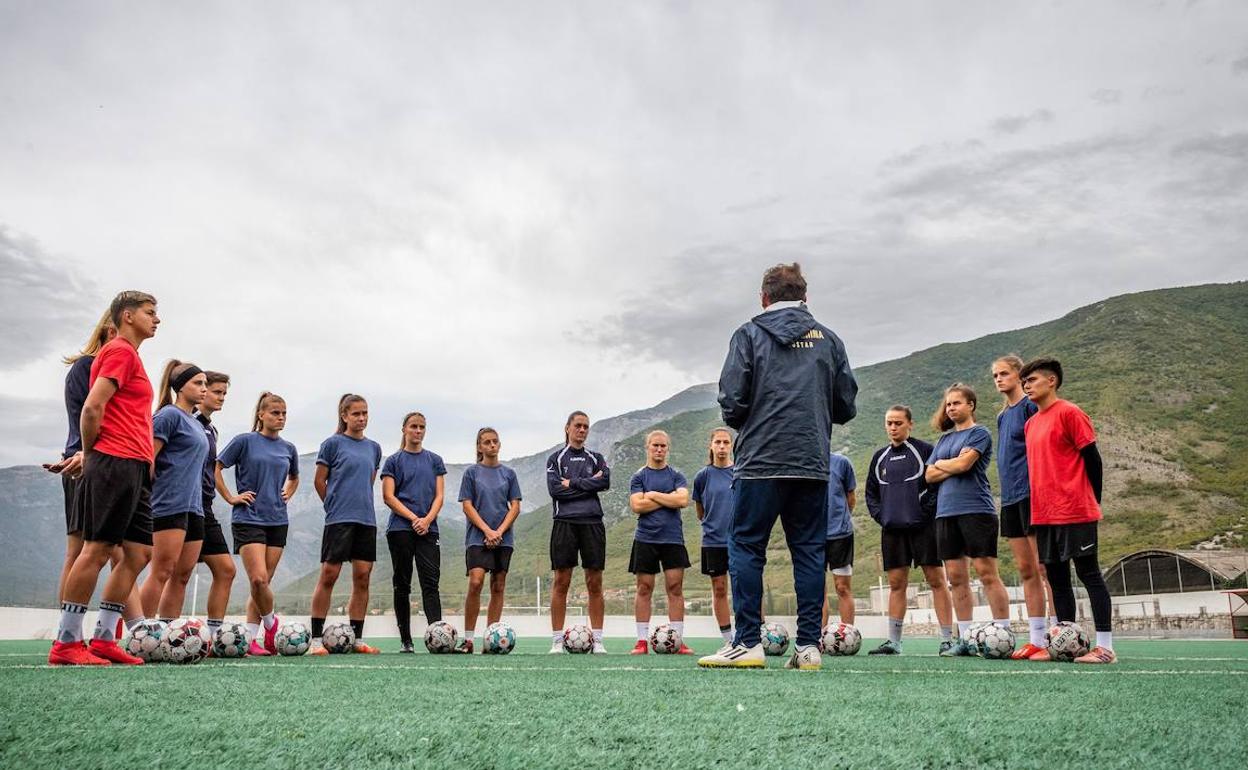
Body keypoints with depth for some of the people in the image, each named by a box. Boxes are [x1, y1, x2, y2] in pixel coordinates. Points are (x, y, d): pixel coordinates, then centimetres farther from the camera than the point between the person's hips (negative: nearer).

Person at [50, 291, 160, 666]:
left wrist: (90, 456, 17)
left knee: (138, 554, 7)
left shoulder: (129, 355, 23)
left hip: (135, 468, 9)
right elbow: (92, 407, -14)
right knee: (96, 549, -7)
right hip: (117, 463, -9)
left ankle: (103, 639, 12)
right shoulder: (120, 351, -6)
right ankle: (66, 643, -1)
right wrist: (91, 455, -4)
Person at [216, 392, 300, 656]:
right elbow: (215, 468, -1)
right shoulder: (245, 441, -3)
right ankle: (271, 622, 12)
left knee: (263, 582, 4)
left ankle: (250, 639, 13)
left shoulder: (288, 449, 11)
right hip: (248, 518, -4)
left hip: (277, 521, 5)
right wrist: (231, 498, -3)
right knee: (258, 579, -15)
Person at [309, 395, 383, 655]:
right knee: (329, 575, -4)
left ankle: (357, 639, 11)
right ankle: (316, 639, 3)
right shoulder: (333, 443, -1)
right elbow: (319, 481, 2)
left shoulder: (374, 448, 13)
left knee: (362, 577, 4)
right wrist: (335, 506, 8)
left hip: (366, 520, 5)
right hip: (339, 519, -5)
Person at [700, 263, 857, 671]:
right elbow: (846, 405, 11)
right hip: (814, 464, 4)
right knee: (810, 550, 7)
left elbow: (731, 399, -6)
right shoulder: (828, 339, 12)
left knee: (745, 547, 1)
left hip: (761, 459, -3)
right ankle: (808, 645, 6)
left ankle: (747, 643, -3)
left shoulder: (750, 334, 2)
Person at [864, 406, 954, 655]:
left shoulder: (924, 450, -1)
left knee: (936, 580, -3)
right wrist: (880, 515, 6)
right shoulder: (880, 457, 15)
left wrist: (927, 512, -12)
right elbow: (871, 492, 20)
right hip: (892, 529, 5)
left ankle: (947, 639, 1)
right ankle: (893, 642, 10)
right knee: (896, 584, 7)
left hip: (923, 526, -5)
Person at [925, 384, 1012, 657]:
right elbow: (929, 476, 12)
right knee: (956, 577, 5)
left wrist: (941, 464, 5)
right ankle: (965, 639, 10)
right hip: (946, 512, 7)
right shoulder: (944, 439, 20)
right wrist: (953, 466, -2)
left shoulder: (979, 433, 0)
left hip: (976, 509, -7)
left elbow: (963, 463, -13)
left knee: (987, 573, -8)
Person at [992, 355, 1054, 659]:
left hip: (1032, 494, -8)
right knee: (1025, 571, 8)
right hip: (1010, 497, 8)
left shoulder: (1031, 405, -5)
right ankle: (1036, 639, 12)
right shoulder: (1002, 415, 19)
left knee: (1043, 568, -8)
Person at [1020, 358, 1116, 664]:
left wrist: (1093, 502, -5)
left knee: (1089, 573, -3)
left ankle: (1105, 646, 1)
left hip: (1075, 512, -8)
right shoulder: (1031, 423, 16)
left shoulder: (1069, 413, -7)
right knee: (1056, 578, 9)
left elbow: (1092, 459, -7)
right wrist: (1038, 506, 17)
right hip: (1044, 515, 8)